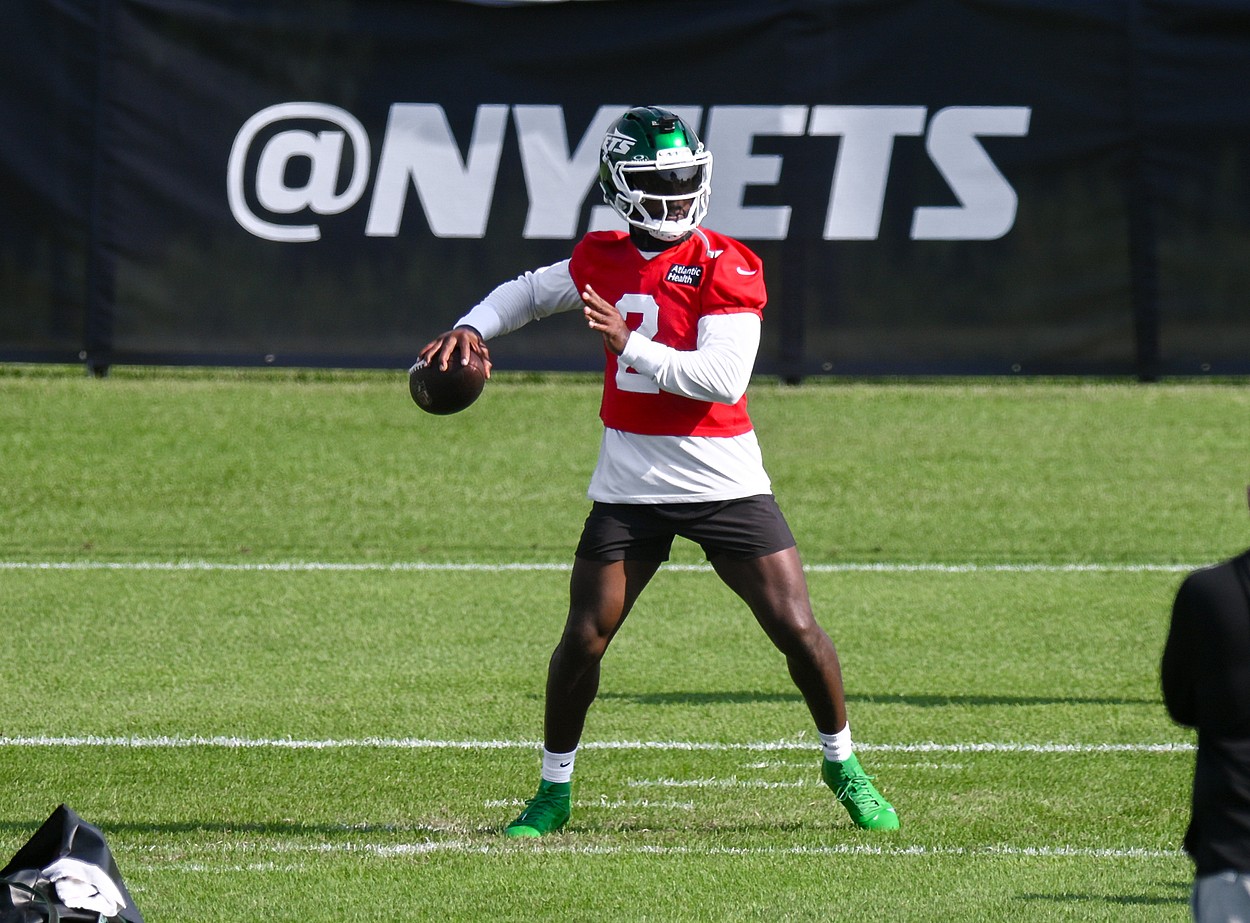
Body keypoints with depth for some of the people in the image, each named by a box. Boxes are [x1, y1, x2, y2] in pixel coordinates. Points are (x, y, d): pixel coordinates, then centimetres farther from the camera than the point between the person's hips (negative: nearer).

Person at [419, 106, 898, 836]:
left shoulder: (727, 269, -11)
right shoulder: (605, 258, 4)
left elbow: (723, 377, -22)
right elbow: (531, 291, 24)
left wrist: (631, 345, -27)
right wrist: (473, 329, 6)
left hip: (723, 480, -3)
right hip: (628, 486, 3)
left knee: (798, 630, -5)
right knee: (584, 640, -1)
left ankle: (844, 765, 16)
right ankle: (554, 791, 16)